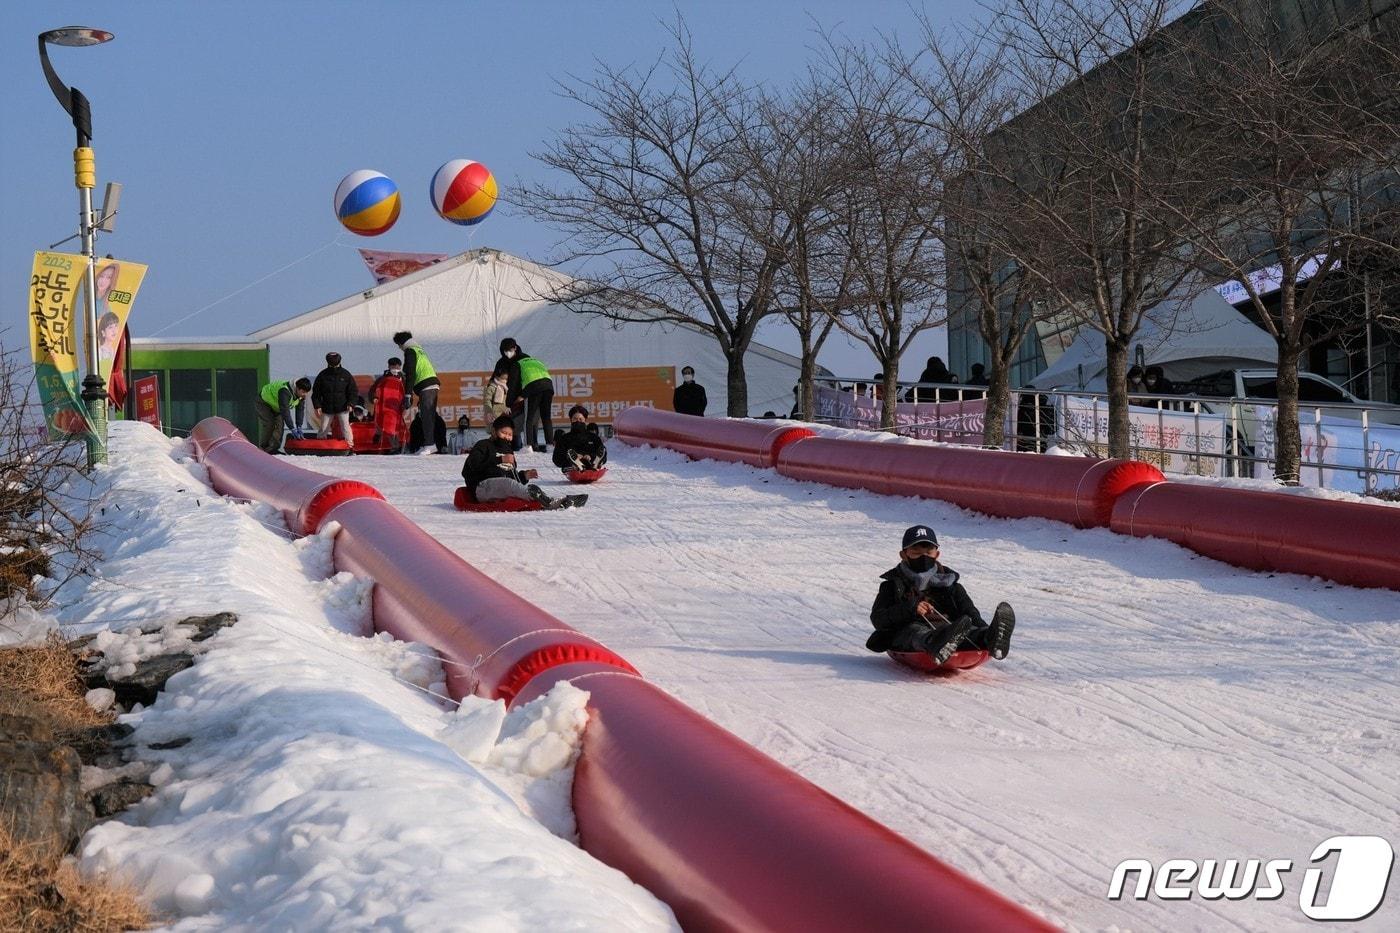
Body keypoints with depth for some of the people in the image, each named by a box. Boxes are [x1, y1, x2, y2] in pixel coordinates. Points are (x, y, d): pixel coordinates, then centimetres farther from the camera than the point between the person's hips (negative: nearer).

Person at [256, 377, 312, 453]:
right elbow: (285, 411, -43)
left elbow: (300, 410, -11)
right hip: (264, 403, -8)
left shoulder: (302, 394, -16)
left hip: (276, 407, 8)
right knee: (267, 427, -15)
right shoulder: (285, 392, -42)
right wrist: (293, 429, -42)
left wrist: (299, 427, -19)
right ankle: (263, 450, -8)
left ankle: (273, 450, 3)